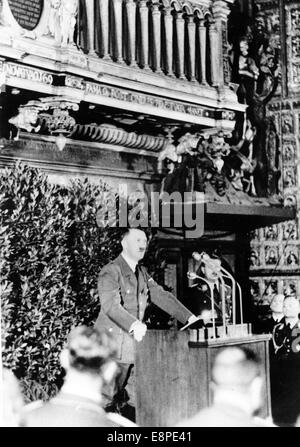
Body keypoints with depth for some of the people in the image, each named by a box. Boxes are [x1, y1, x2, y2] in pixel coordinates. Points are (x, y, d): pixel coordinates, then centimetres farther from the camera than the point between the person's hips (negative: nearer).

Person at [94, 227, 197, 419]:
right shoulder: (110, 272, -10)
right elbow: (111, 305, -26)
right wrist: (133, 325, -43)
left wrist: (190, 318, 1)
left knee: (133, 402, 6)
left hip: (136, 344, 8)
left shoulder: (142, 273, 17)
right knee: (108, 402, -6)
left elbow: (161, 296, 13)